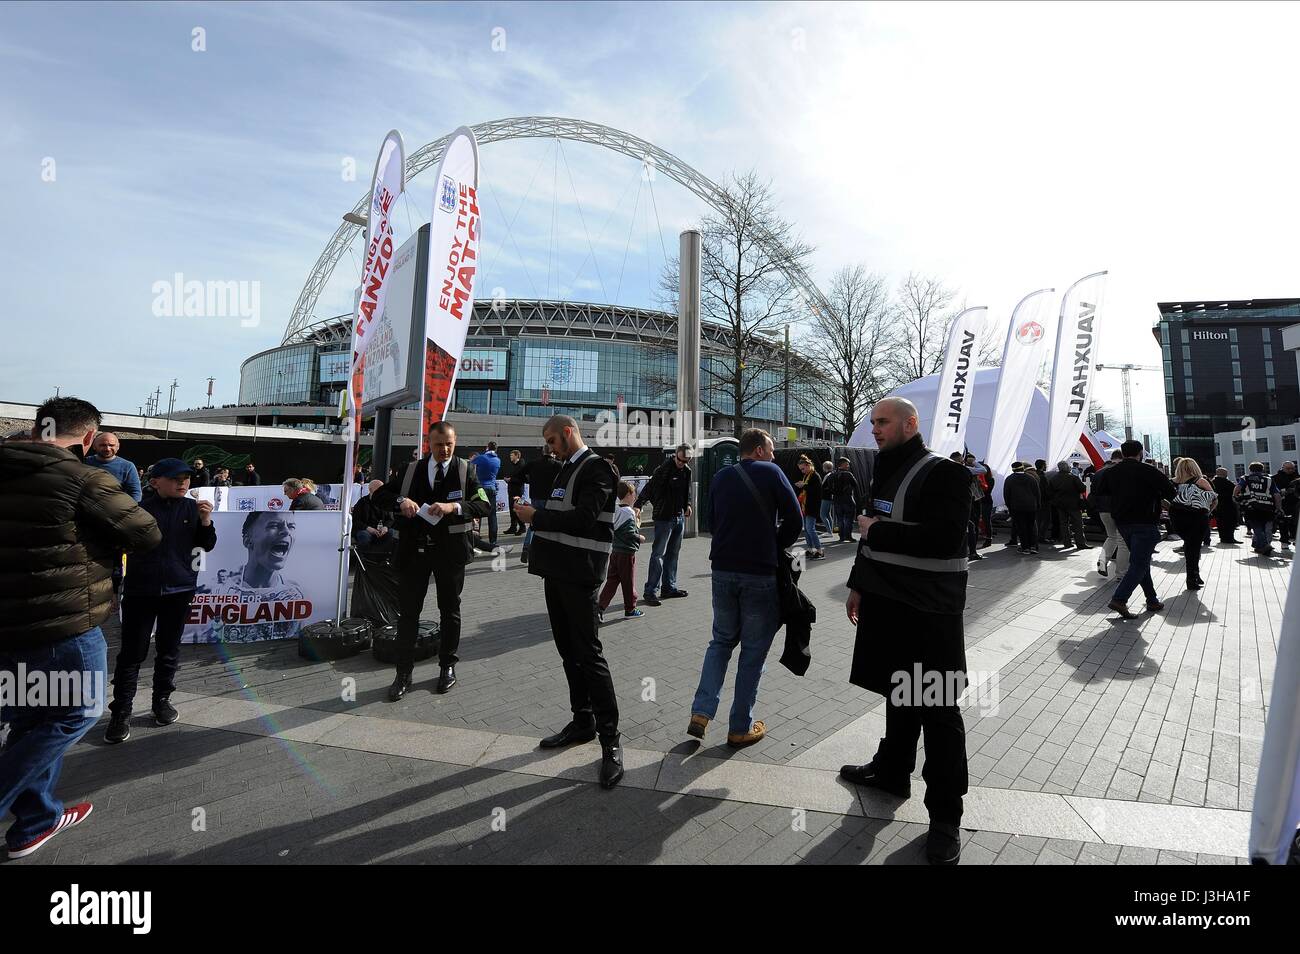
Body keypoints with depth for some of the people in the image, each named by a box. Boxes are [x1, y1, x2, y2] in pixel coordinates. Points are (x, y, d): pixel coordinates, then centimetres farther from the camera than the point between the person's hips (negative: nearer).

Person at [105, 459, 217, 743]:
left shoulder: (192, 507, -1)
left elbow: (207, 546, 3)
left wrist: (206, 521, -13)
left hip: (180, 589, 2)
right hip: (140, 589, -2)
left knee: (169, 649, 13)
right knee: (132, 652, 2)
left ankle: (162, 700, 27)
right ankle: (121, 712, 12)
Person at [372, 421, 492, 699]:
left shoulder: (466, 471, 0)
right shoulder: (410, 470, 6)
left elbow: (485, 504, -10)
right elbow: (379, 495, 5)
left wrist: (454, 506, -27)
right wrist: (400, 501, -17)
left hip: (450, 550, -1)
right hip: (415, 549, 1)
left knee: (450, 611, 11)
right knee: (408, 611, 4)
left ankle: (447, 666, 27)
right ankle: (404, 673, 16)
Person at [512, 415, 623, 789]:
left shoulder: (595, 468, -11)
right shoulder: (567, 468, 17)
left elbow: (584, 519, -21)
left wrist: (537, 516, -14)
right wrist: (535, 512, 2)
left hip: (579, 573, -9)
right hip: (557, 571, 9)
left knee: (589, 653, -6)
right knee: (568, 651, 14)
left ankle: (610, 739, 3)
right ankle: (582, 721, 27)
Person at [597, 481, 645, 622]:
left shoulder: (615, 511, 8)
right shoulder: (629, 512, -17)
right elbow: (629, 534, -22)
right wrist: (640, 538, -6)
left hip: (615, 551, 7)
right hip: (627, 553, -7)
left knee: (611, 580, 10)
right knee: (629, 582, 5)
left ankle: (600, 606, 3)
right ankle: (630, 609, 17)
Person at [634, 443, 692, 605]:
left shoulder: (687, 470, 8)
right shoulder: (663, 469, -15)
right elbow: (649, 488, -24)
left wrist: (687, 504, 16)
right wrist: (638, 505, -34)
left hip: (679, 517, 7)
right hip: (664, 517, -7)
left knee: (673, 553, 13)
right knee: (658, 554, -7)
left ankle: (669, 587, 23)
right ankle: (650, 591, -4)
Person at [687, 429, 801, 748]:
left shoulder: (720, 477, 9)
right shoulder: (770, 473, -5)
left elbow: (712, 522, 12)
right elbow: (795, 518, -7)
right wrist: (774, 548, 7)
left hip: (723, 569, 5)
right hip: (760, 573, -4)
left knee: (721, 640, 19)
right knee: (753, 650, 8)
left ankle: (701, 713, 9)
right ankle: (740, 728, 16)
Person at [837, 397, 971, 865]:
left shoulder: (944, 473, -14)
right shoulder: (884, 472, 12)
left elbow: (943, 538, -25)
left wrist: (877, 531, -16)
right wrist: (859, 585, 18)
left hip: (929, 612, -7)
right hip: (886, 601, 7)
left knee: (936, 707, 3)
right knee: (899, 693, 20)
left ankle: (945, 814, 17)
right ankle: (892, 770, 38)